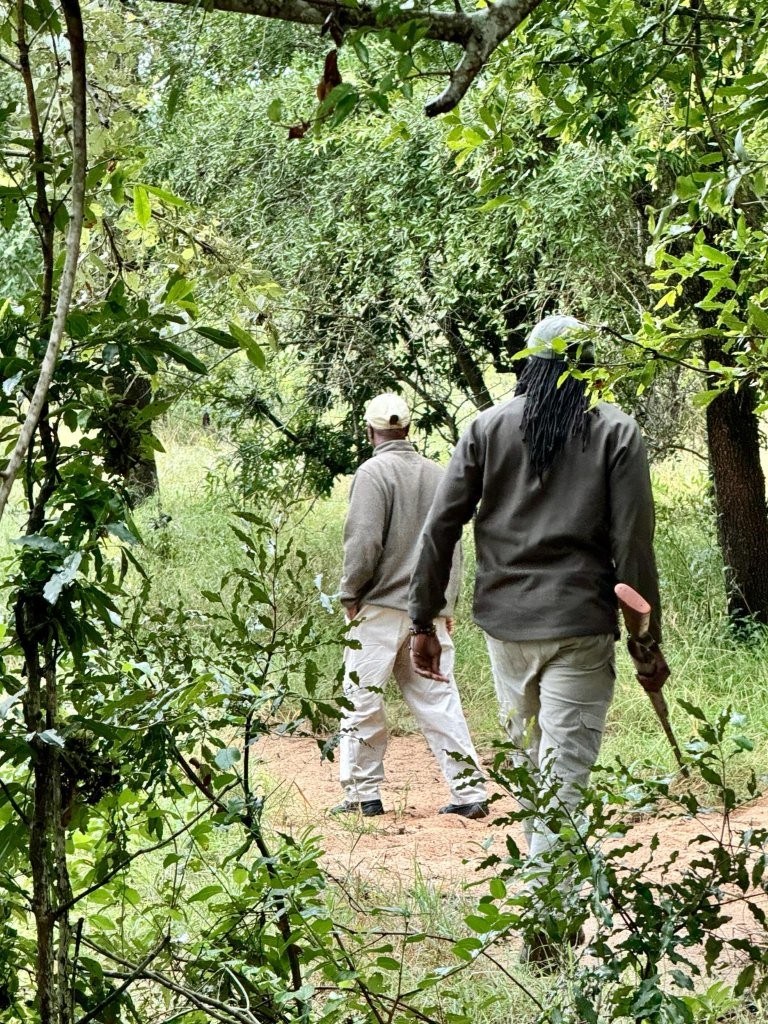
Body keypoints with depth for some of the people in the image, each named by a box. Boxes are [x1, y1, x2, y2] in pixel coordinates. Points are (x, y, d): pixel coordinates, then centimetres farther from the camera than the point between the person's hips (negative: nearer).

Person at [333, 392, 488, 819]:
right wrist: (447, 605, 19)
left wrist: (350, 593, -3)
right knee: (439, 699, 6)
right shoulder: (438, 474, 10)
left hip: (380, 607, -5)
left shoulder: (374, 472, -8)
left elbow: (364, 541, -15)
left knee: (362, 701, 3)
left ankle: (364, 793, 5)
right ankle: (470, 791, 3)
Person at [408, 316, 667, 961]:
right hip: (581, 628, -3)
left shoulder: (488, 428, 5)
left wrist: (424, 622, 8)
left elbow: (440, 527, 2)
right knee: (564, 774, -4)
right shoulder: (616, 432, -2)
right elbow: (634, 545, -6)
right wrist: (648, 643, 0)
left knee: (528, 763, 19)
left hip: (504, 622, 3)